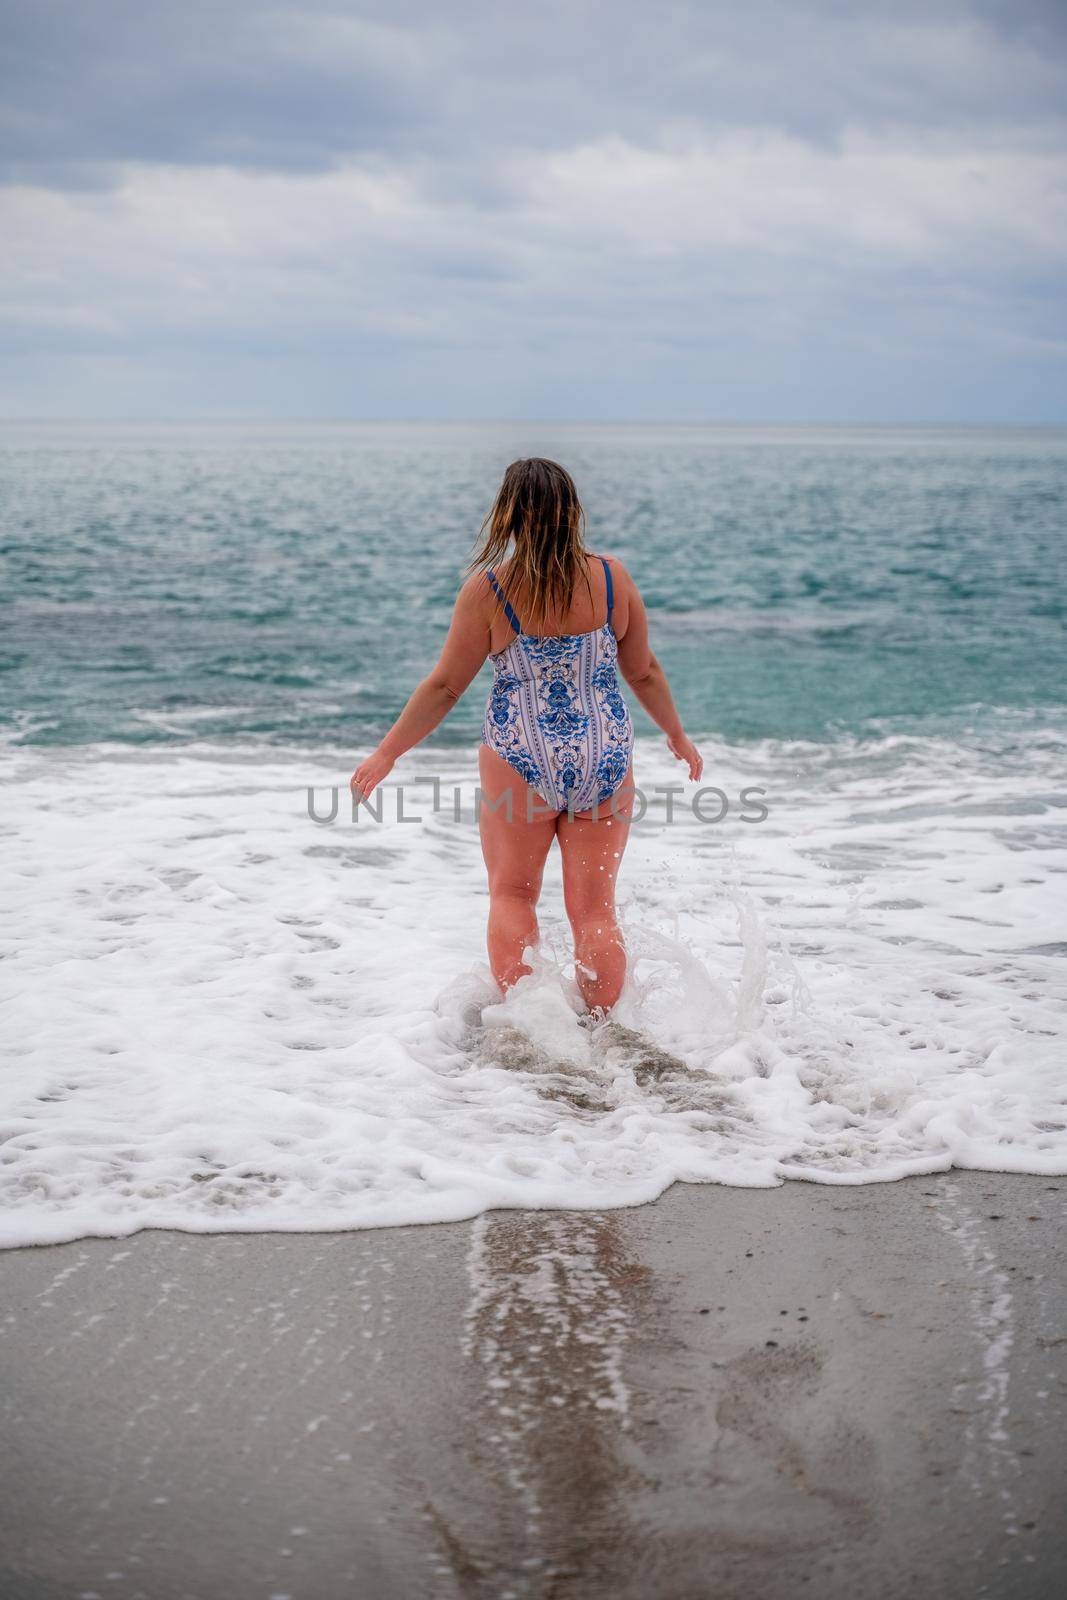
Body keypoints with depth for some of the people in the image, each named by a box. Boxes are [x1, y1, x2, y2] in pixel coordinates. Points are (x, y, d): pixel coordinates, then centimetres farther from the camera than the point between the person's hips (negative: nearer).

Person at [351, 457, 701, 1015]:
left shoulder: (488, 589, -9)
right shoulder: (611, 577, -2)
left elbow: (445, 686, -4)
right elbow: (643, 671, 8)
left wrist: (386, 754, 8)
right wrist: (677, 736, 25)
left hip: (520, 760, -2)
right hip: (605, 760, 2)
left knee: (511, 893, 15)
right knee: (595, 908, 10)